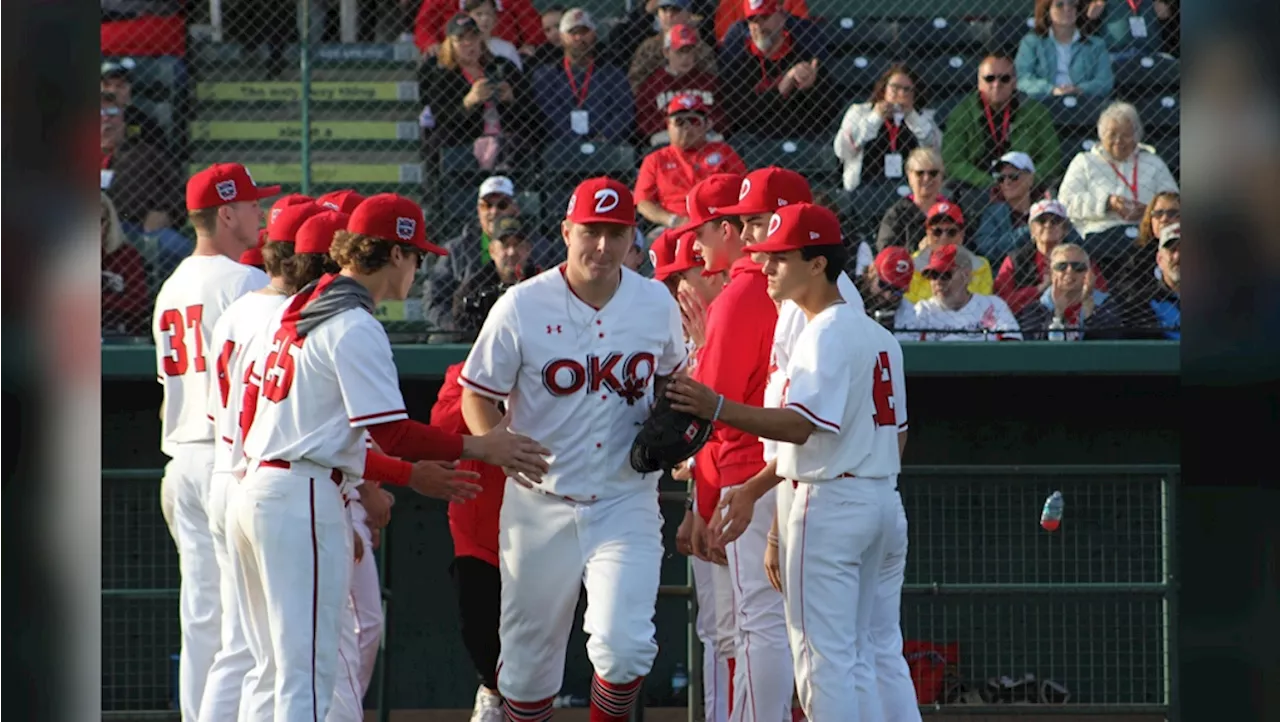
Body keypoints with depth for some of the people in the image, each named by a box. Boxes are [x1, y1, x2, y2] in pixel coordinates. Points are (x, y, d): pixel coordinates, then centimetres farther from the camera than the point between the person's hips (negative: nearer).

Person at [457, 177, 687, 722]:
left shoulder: (657, 304, 1)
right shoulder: (523, 307, -8)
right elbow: (478, 397, -2)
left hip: (626, 502, 1)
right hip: (540, 506, 0)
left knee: (625, 646, -16)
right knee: (529, 656, 9)